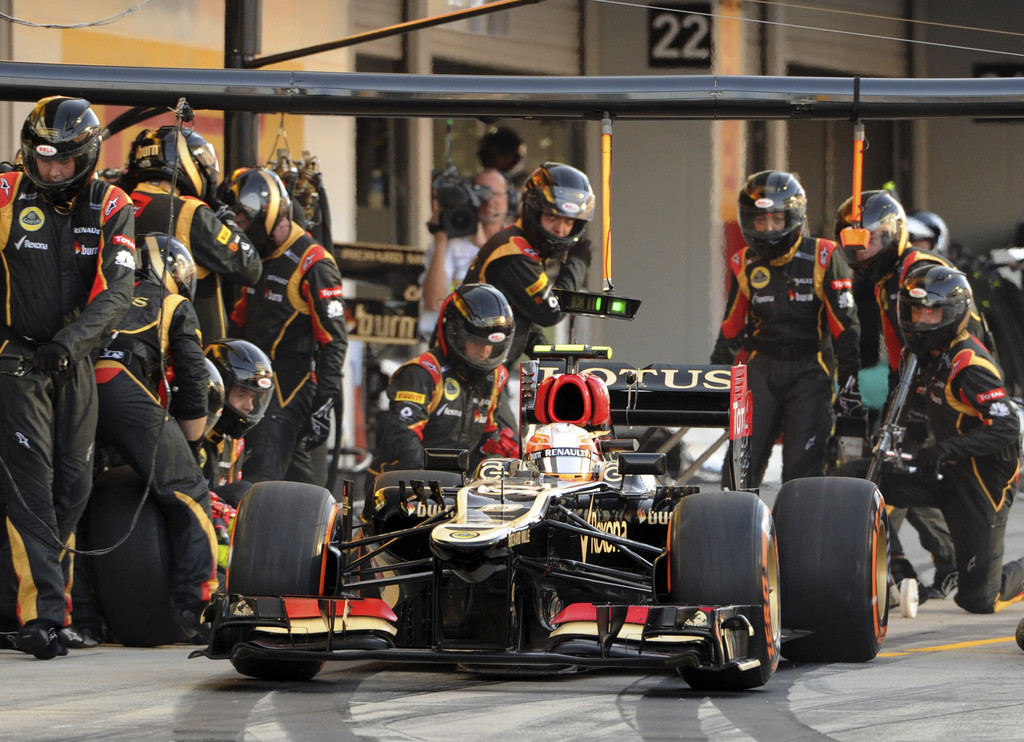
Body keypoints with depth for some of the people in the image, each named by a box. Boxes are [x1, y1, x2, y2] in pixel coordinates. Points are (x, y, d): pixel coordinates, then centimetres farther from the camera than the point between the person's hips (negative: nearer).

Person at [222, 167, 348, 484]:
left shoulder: (313, 264, -12)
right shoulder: (260, 258, 16)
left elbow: (334, 339, -14)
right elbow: (242, 321, 26)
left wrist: (325, 401, -18)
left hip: (291, 382, -9)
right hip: (258, 379, 9)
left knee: (263, 475, -19)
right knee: (295, 470, 11)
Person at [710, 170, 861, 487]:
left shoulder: (822, 259, -8)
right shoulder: (745, 264, 5)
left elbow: (844, 324, -5)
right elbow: (732, 326, 17)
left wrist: (849, 377, -8)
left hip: (810, 370, -3)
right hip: (762, 367, 4)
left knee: (802, 467, -9)